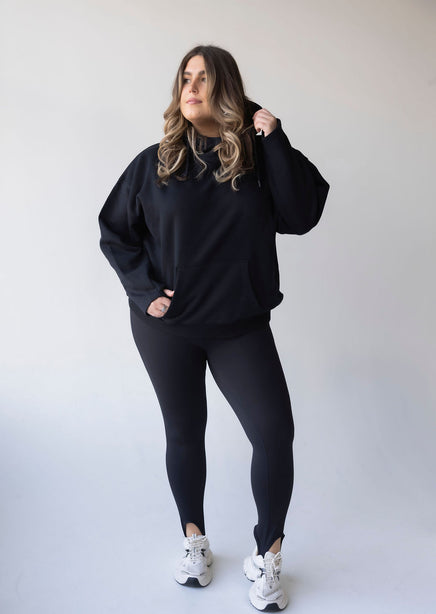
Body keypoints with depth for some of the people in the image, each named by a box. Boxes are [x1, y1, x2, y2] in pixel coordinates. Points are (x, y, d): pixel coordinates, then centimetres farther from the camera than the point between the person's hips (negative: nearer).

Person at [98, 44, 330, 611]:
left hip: (241, 324, 0)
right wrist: (145, 290, -7)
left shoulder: (258, 157, 1)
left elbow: (301, 215, -11)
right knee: (184, 433, 13)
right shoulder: (154, 164, 2)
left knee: (275, 433, -6)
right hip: (166, 326, 1)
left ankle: (266, 555, 17)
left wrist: (274, 141, -14)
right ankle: (194, 540, 36)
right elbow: (115, 233, 6)